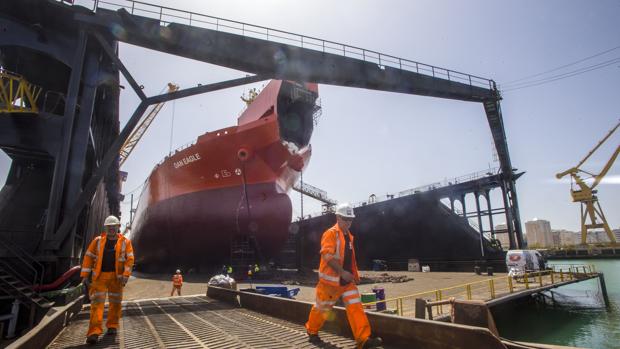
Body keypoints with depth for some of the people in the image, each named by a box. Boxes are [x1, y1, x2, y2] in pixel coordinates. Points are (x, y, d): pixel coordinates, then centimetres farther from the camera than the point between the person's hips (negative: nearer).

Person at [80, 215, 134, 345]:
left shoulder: (125, 242, 0)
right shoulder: (98, 240, 4)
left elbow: (130, 259, -4)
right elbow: (88, 256, 5)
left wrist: (126, 275, -14)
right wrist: (85, 275, -1)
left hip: (116, 276, 0)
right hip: (100, 276, 0)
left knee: (115, 302, 9)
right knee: (97, 302, -6)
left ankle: (112, 326, 26)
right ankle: (94, 332, -6)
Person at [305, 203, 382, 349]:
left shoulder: (349, 236, 12)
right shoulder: (331, 233, -15)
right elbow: (327, 256, -25)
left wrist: (355, 274, 16)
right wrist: (342, 272, -27)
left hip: (348, 281, 7)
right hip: (331, 280, -7)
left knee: (355, 307, -2)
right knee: (322, 308, 10)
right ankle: (312, 331, 32)